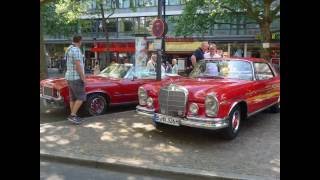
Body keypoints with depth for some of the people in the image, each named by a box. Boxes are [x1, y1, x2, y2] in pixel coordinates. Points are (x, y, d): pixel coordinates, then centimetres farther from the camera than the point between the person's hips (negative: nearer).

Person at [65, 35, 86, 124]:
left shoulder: (69, 50, 14)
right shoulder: (76, 50, -19)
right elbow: (78, 66, -23)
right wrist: (83, 78, -18)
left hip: (69, 77, 10)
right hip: (76, 78, -10)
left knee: (73, 98, 12)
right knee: (81, 97, -5)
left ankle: (73, 116, 17)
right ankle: (72, 115, -5)